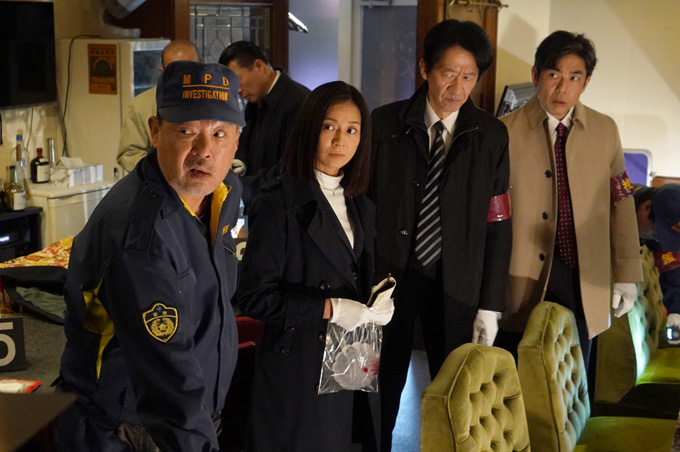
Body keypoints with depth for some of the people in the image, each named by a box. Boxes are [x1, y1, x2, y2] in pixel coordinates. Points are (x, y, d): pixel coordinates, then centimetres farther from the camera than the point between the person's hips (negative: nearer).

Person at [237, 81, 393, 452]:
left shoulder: (360, 208, 11)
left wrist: (379, 306, -3)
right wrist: (329, 309, -20)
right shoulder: (279, 203, -11)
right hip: (299, 372, -6)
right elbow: (254, 296, -14)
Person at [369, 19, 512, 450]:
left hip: (455, 286, 0)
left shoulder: (491, 135, -2)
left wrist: (491, 304, -3)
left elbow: (498, 222, -2)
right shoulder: (386, 123, -4)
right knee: (383, 388, 11)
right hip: (388, 274, 0)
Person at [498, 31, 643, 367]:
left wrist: (626, 275, 6)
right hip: (523, 283, -2)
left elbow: (620, 204, 7)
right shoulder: (506, 132, -6)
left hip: (584, 284, 3)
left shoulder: (605, 131, 4)